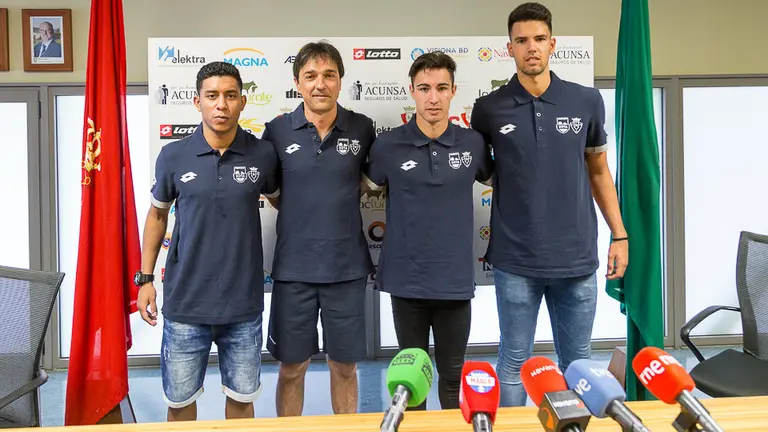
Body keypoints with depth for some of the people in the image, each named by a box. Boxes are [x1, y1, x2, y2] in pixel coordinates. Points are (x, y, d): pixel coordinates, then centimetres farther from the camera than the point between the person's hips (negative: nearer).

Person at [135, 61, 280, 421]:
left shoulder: (263, 155, -4)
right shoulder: (173, 156, -4)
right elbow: (157, 215, 10)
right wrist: (145, 278, 7)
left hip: (244, 304, 0)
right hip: (185, 303, 0)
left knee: (241, 397, 15)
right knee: (179, 400, 13)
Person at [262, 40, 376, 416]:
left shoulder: (362, 129, -1)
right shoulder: (277, 131, -3)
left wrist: (339, 200, 2)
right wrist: (299, 212, 2)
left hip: (348, 268, 1)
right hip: (293, 268, 0)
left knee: (344, 365, 13)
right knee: (291, 367, 11)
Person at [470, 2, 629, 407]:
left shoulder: (587, 101, 2)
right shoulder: (488, 109, -2)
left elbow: (598, 171, 12)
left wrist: (619, 234, 9)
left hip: (577, 258, 2)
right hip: (516, 260, -1)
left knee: (577, 362, 15)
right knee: (514, 362, 9)